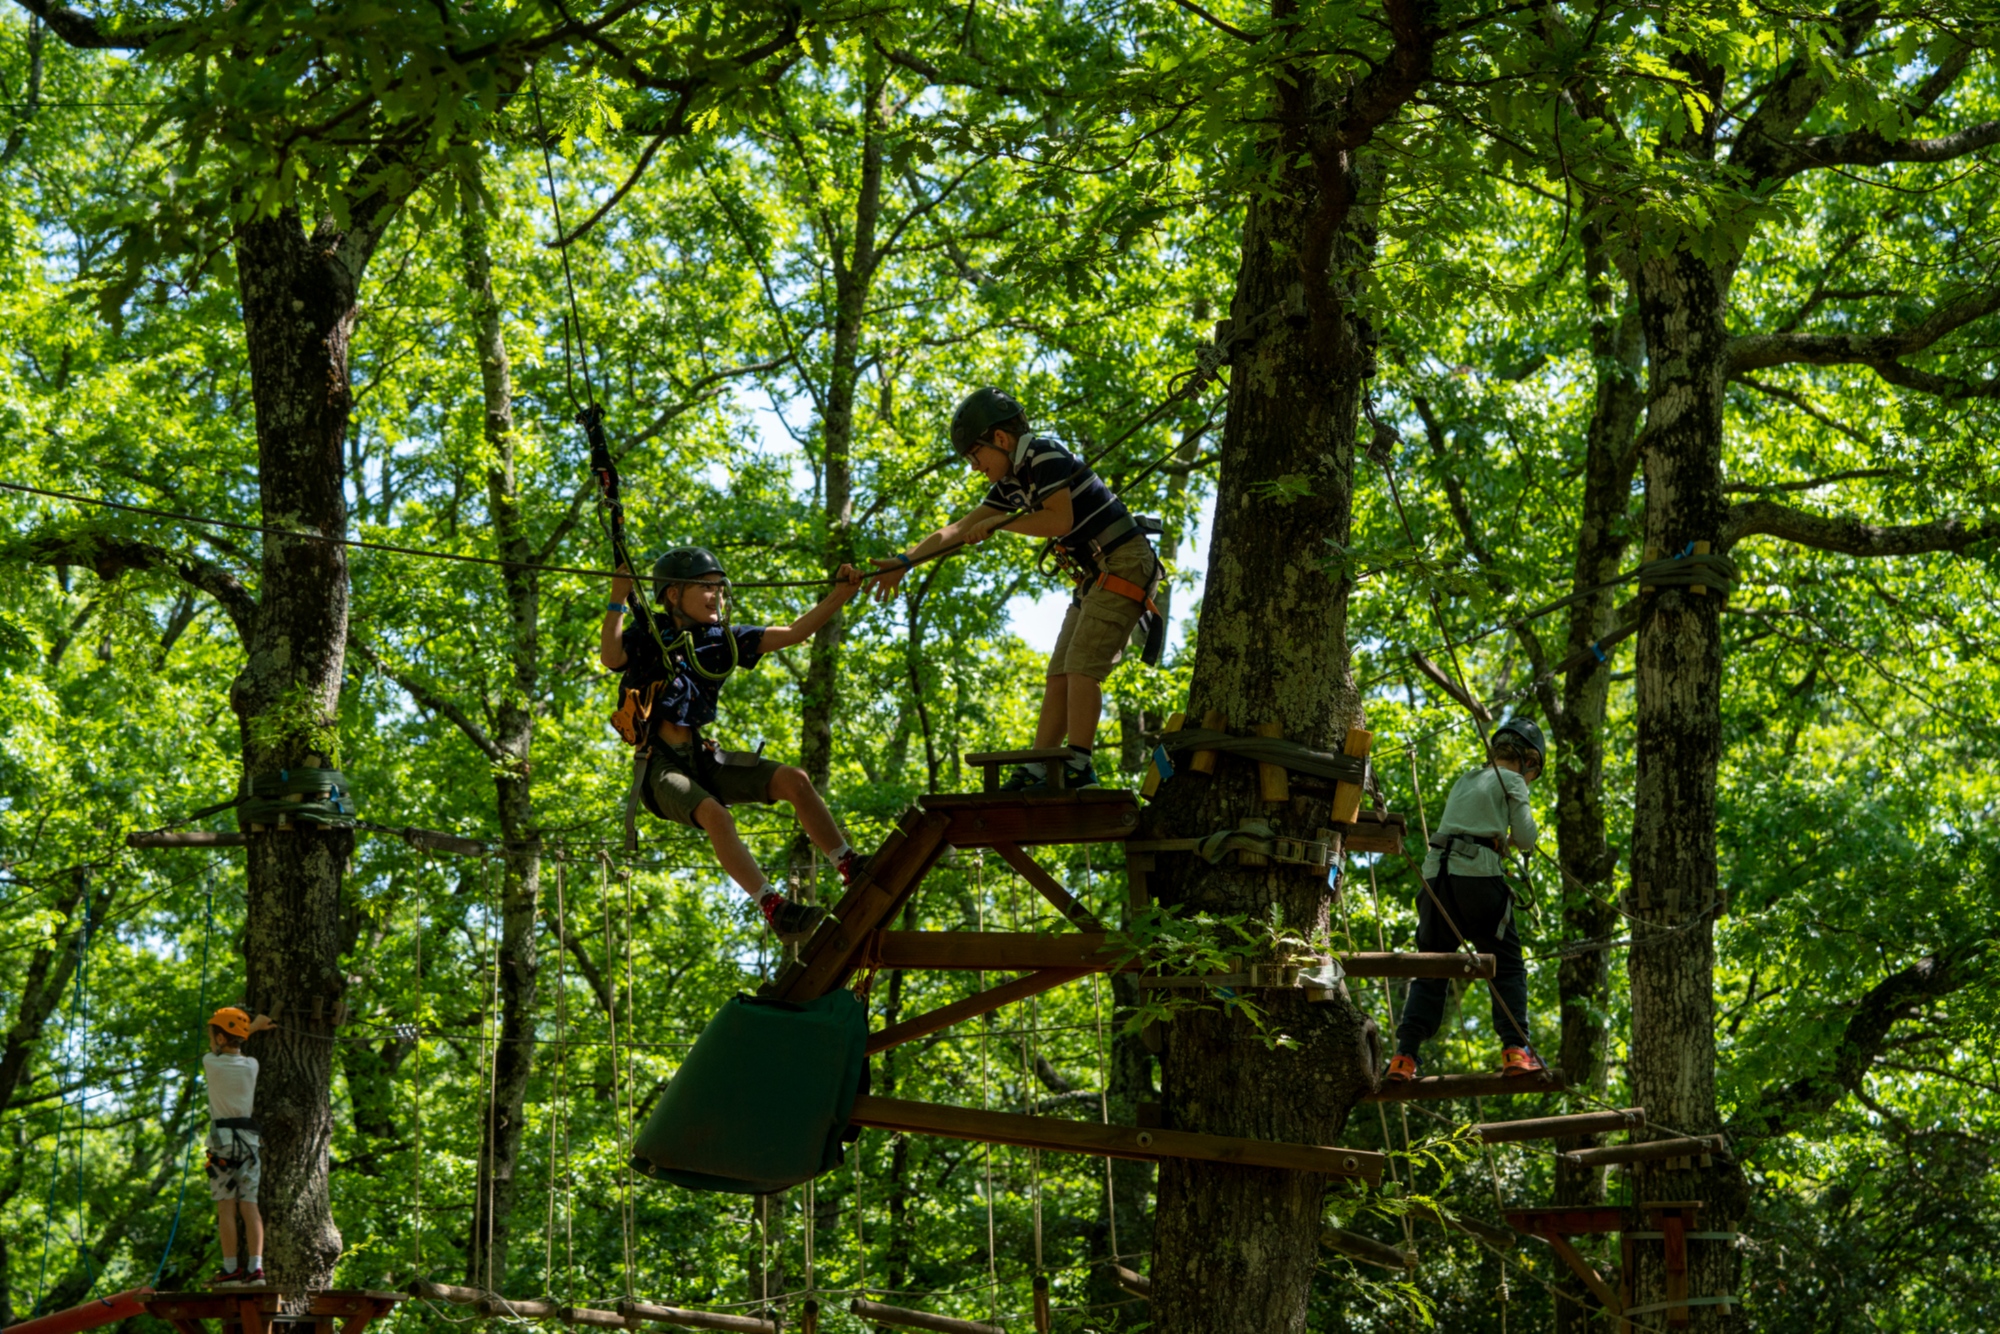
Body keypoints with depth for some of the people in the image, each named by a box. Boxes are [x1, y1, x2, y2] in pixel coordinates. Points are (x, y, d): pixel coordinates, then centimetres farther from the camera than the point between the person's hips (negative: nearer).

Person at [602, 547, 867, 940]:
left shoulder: (721, 639, 9)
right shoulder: (648, 636, -5)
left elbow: (792, 633, 5)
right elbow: (610, 658, -28)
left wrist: (839, 596, -5)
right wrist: (617, 601, -32)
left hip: (703, 759, 6)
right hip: (659, 766, -6)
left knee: (794, 781, -10)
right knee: (716, 814, -33)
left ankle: (851, 869, -5)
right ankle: (775, 910, -35)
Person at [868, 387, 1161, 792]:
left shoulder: (1046, 456, -15)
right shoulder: (1012, 482, 13)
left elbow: (1060, 520, -25)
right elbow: (960, 529, 15)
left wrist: (997, 523, -14)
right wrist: (904, 562, 10)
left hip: (1125, 564, -10)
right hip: (1096, 575, 10)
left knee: (1081, 666, -17)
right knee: (1059, 674, 4)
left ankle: (1078, 766, -19)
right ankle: (1036, 772, 2)